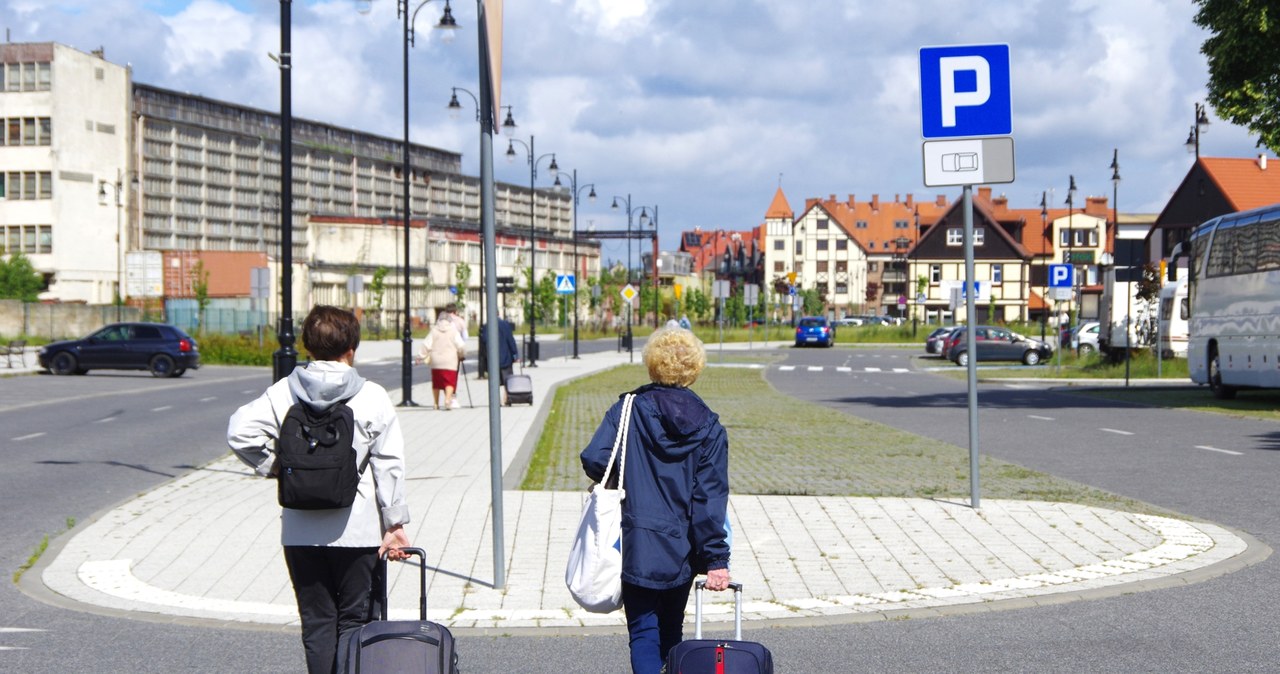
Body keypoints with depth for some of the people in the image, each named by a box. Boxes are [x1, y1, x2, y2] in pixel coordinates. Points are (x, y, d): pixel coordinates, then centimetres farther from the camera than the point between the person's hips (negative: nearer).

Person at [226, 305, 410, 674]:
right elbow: (389, 466, -5)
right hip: (358, 531, -2)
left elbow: (240, 431, -13)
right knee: (355, 622, 6)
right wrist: (395, 523, -1)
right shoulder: (372, 397, -5)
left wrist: (273, 467, 2)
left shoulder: (283, 393, -1)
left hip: (300, 531, 2)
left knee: (316, 623, 11)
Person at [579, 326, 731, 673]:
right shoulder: (708, 426, -2)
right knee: (671, 632, 20)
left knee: (644, 633, 0)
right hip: (682, 553, 3)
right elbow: (710, 498, -7)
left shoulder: (627, 410, -6)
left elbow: (594, 460, -16)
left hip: (636, 547, -2)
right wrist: (716, 559, -7)